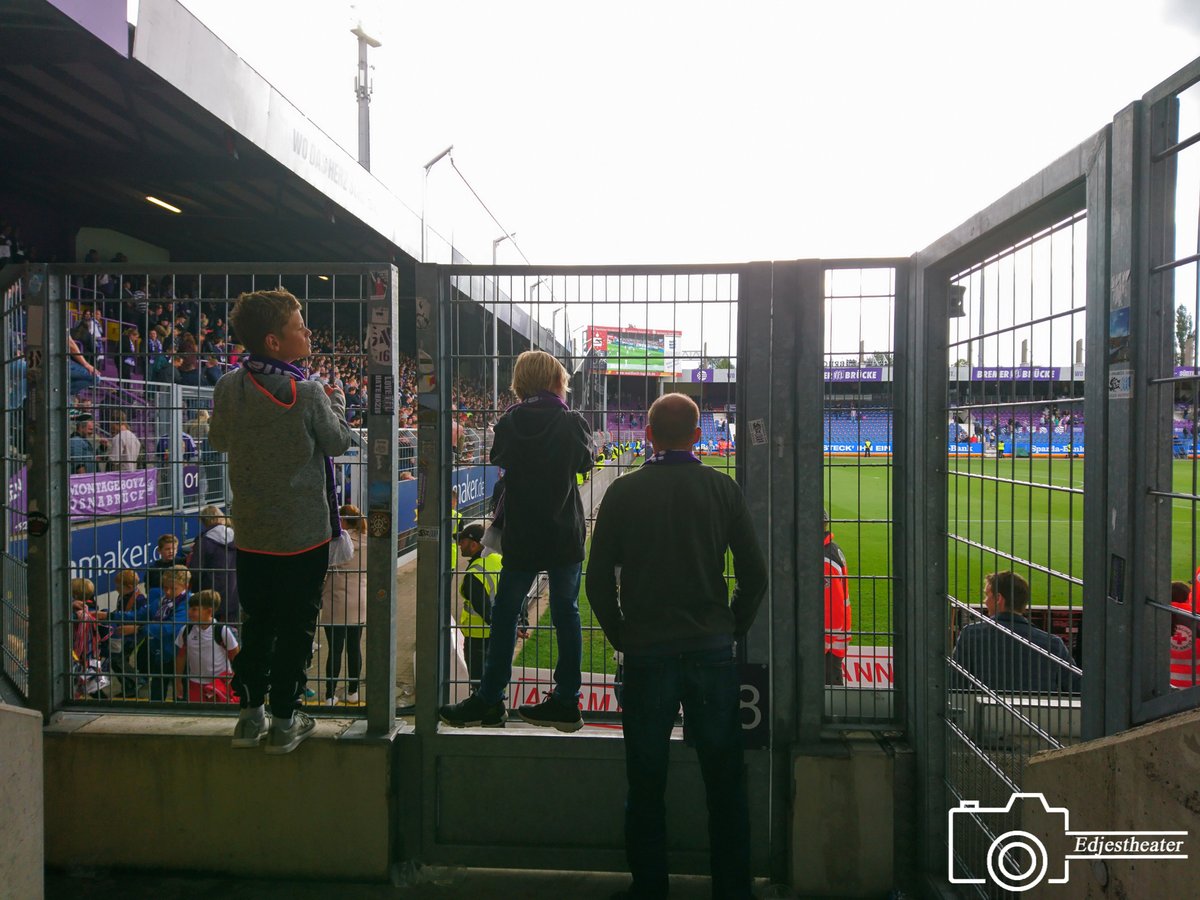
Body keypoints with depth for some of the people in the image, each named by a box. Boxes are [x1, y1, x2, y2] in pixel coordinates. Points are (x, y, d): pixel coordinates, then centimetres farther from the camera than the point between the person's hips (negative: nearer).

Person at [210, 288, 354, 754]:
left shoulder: (228, 387, -5)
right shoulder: (308, 394, -20)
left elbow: (219, 440, 10)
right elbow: (339, 442, -5)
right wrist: (336, 400, 10)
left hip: (252, 533, 5)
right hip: (305, 532, -5)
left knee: (256, 625, 18)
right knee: (296, 628, 9)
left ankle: (250, 714, 26)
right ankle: (284, 721, 18)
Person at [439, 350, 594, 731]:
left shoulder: (510, 421, -5)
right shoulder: (572, 423, -7)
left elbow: (498, 458, 11)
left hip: (521, 535, 0)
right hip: (566, 535, 0)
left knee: (505, 614, 10)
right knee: (566, 613, 9)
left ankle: (489, 700, 18)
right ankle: (566, 702, 16)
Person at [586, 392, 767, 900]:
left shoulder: (624, 491, -2)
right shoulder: (722, 488, 0)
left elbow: (598, 581, -2)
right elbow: (754, 576, 1)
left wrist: (623, 639, 9)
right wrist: (731, 632, 13)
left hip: (646, 653, -1)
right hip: (712, 651, 1)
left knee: (646, 783, 12)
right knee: (725, 782, 13)